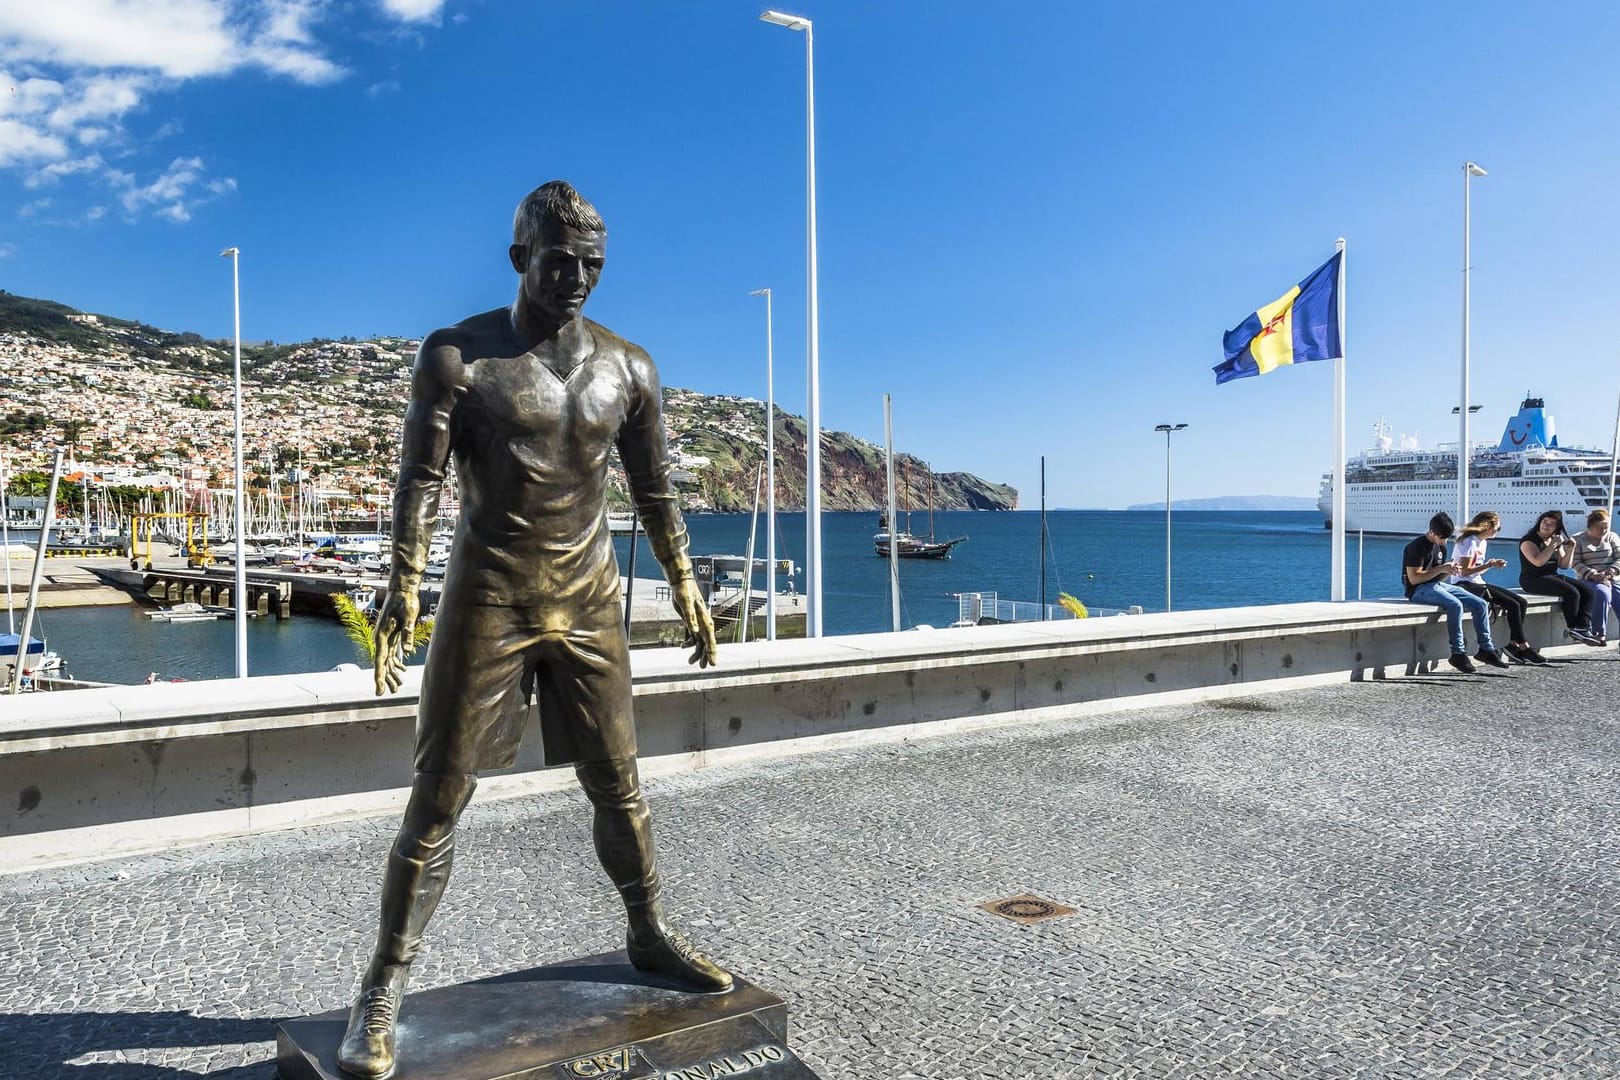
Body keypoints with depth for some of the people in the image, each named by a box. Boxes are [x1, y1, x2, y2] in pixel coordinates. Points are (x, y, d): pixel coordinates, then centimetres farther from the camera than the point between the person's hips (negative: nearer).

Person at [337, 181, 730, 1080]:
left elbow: (653, 490, 12)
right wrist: (403, 588, -19)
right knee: (438, 799, -1)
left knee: (618, 787, 11)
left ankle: (650, 935, 31)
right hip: (488, 601, -3)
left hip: (589, 603, 3)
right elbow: (420, 480, -9)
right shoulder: (457, 356, -5)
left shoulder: (628, 369, 5)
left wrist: (684, 586, 11)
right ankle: (383, 988, 10)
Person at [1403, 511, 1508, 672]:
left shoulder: (1441, 548, 16)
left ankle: (1486, 649, 2)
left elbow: (1439, 577, 16)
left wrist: (1449, 571, -6)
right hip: (1419, 590, -9)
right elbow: (1414, 578, -18)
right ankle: (1458, 653, -28)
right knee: (1455, 605, -34)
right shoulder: (1417, 547, -12)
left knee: (1481, 605, -5)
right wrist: (1440, 569, -17)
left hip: (1440, 586, 9)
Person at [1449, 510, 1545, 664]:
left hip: (1478, 583, 10)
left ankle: (1514, 644, -6)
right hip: (1465, 585, -10)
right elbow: (1464, 571, -18)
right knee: (1513, 605, -18)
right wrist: (1490, 565, -17)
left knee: (1521, 602, -4)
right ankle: (1523, 647, -10)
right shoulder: (1469, 542, -12)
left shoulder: (1482, 542, 16)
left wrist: (1491, 564, -1)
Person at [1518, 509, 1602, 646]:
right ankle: (1573, 628, -11)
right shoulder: (1528, 540, -8)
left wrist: (1571, 549, -2)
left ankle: (1583, 628, -21)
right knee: (1572, 592, -27)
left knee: (1588, 591, -12)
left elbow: (1564, 565, 13)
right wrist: (1553, 545, -18)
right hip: (1533, 579, -8)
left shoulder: (1557, 541, 15)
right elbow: (1538, 562, -23)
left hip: (1553, 576, 8)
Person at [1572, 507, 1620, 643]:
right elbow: (1576, 563, -5)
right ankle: (1599, 633, -29)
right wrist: (1594, 575, -19)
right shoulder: (1578, 539, 4)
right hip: (1589, 580, -4)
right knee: (1602, 594, -36)